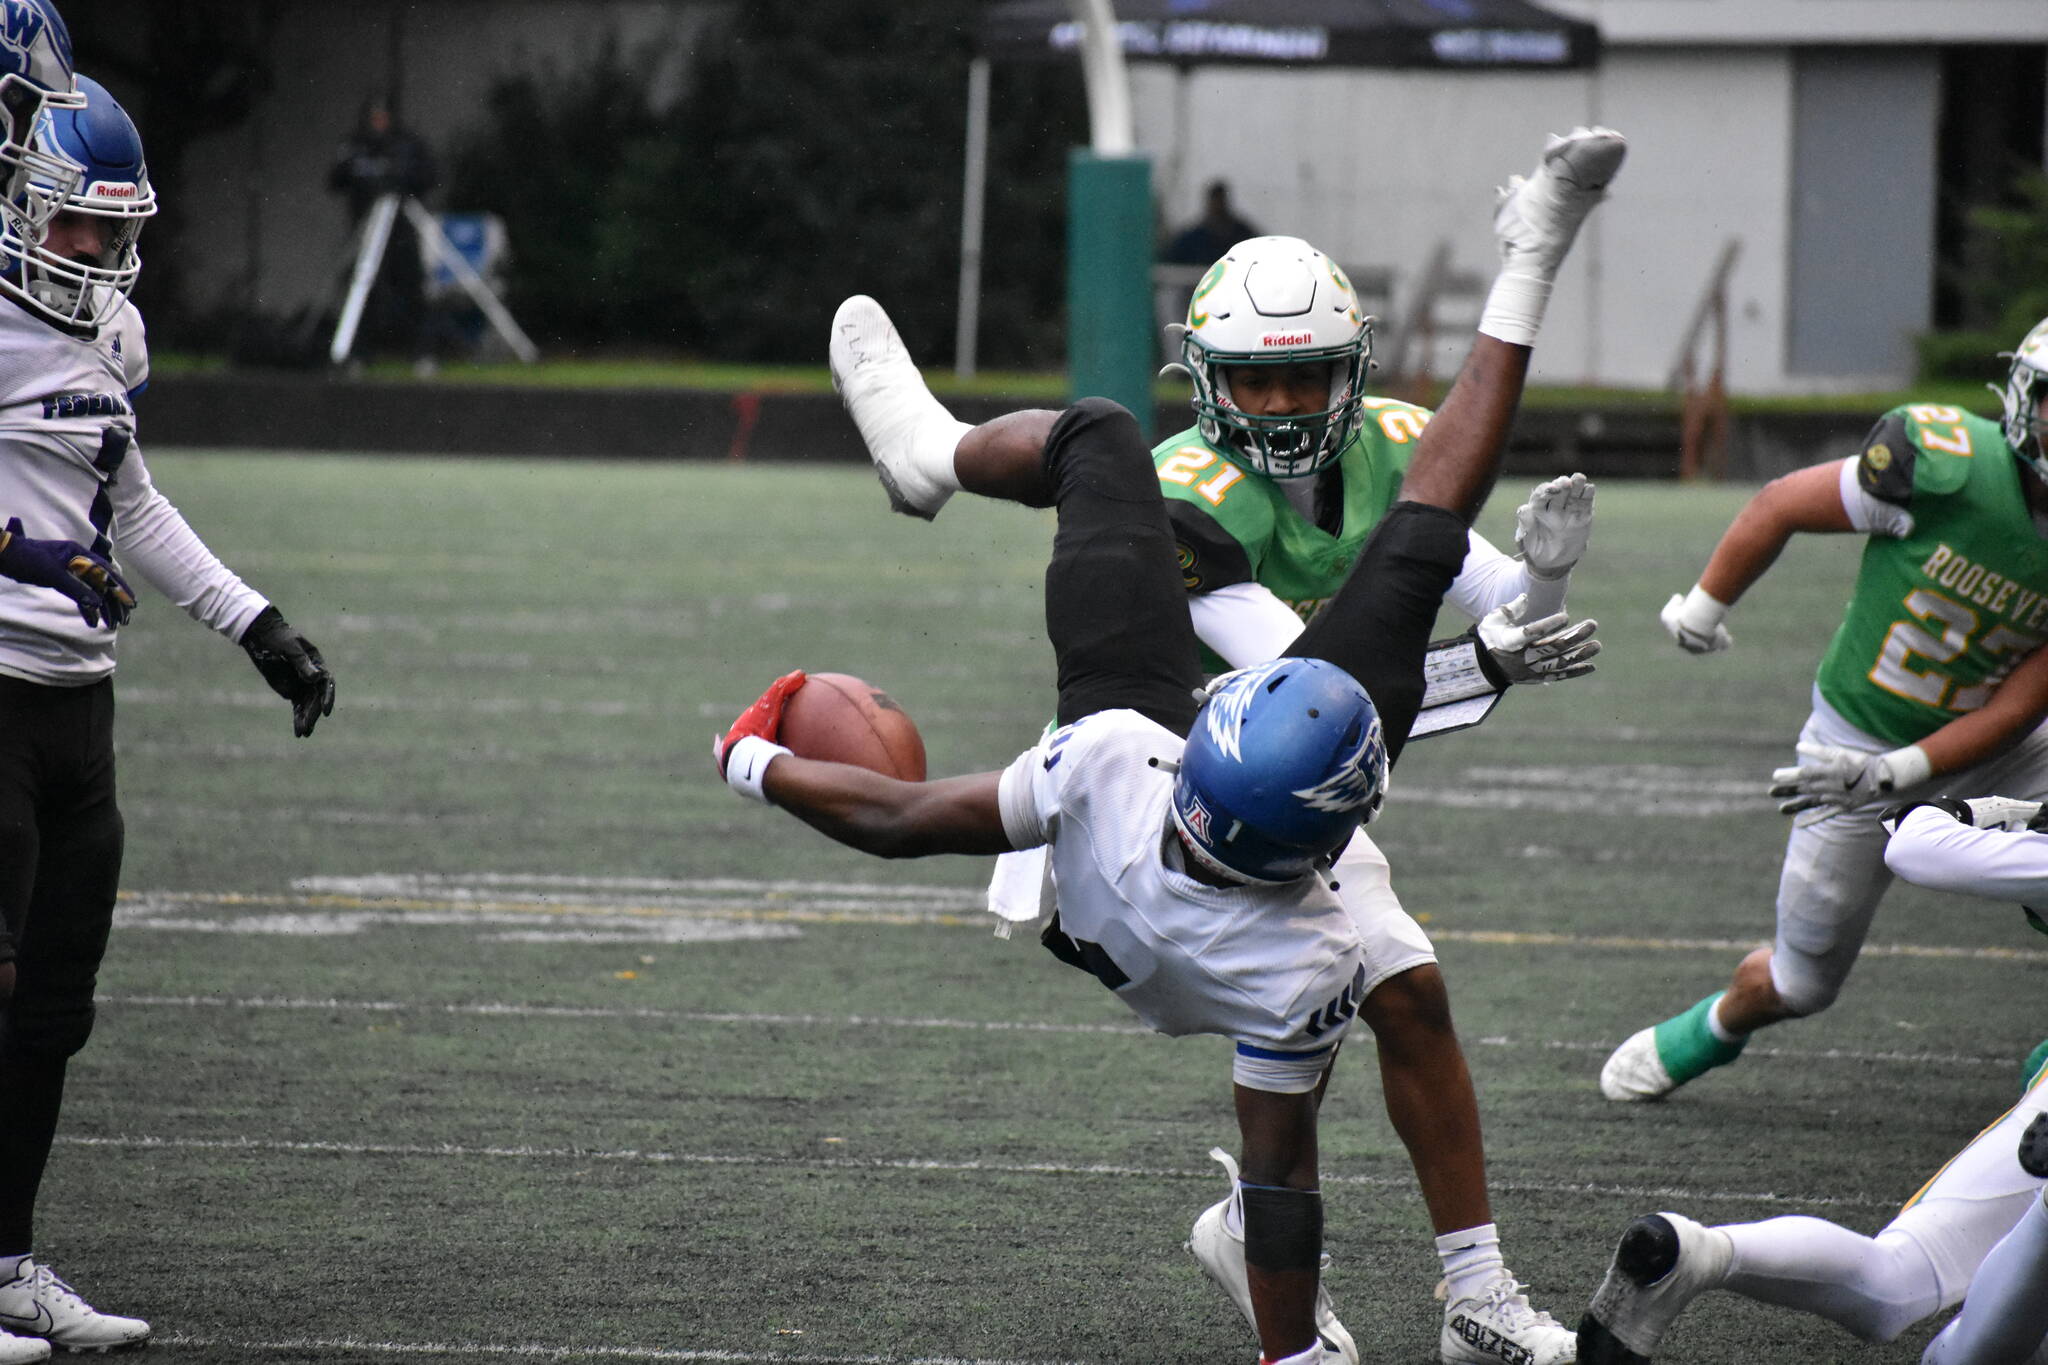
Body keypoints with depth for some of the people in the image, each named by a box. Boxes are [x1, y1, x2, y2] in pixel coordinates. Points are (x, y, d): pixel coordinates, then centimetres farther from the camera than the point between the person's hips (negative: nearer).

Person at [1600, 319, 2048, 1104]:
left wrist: (1895, 775, -24)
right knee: (1804, 981, 8)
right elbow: (1782, 507, -10)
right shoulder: (1950, 466, -27)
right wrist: (1705, 607, 4)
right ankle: (1714, 1029, 41)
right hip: (1859, 736, -3)